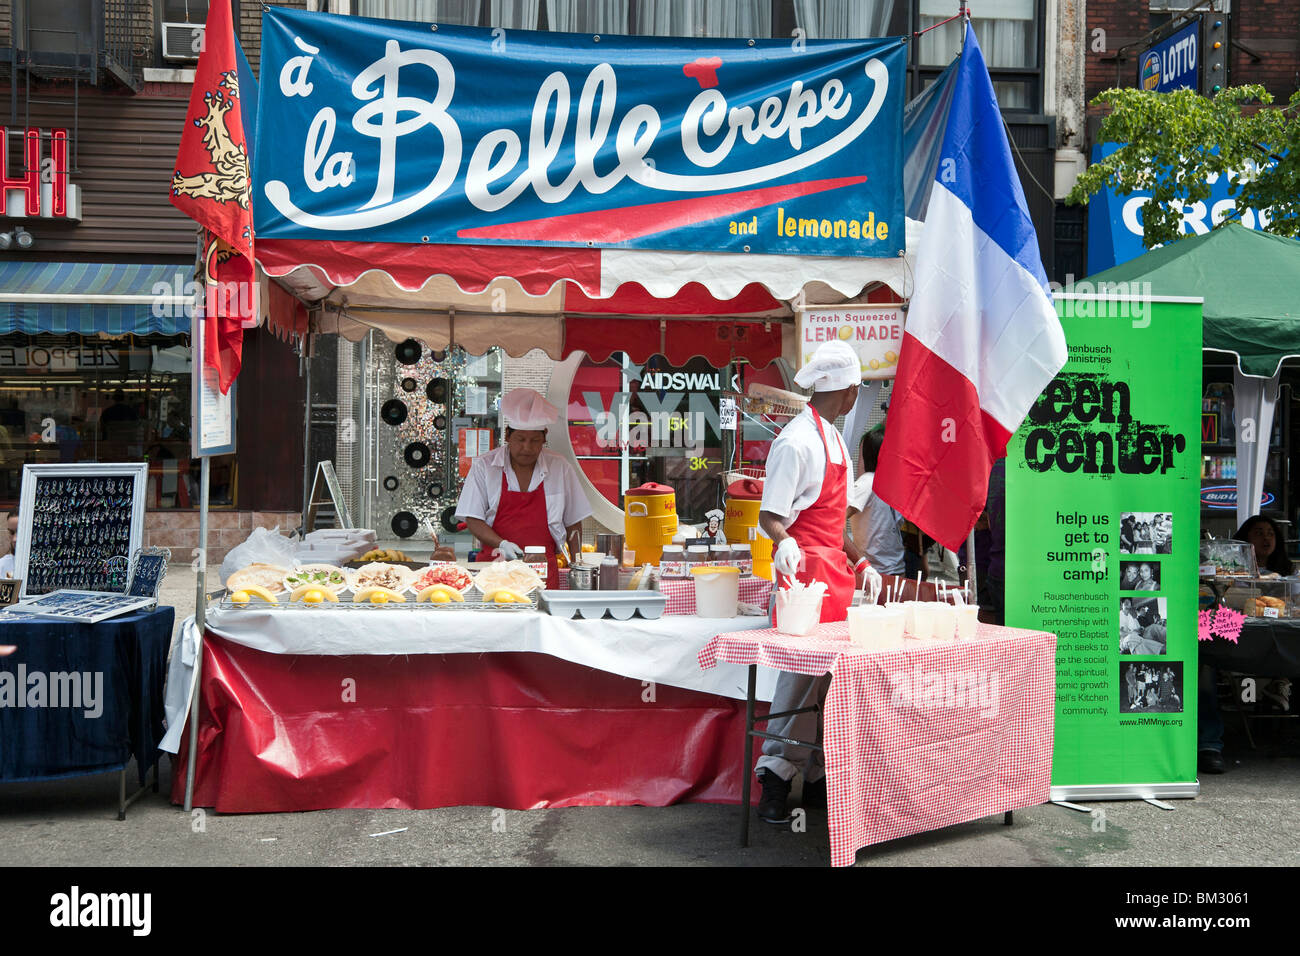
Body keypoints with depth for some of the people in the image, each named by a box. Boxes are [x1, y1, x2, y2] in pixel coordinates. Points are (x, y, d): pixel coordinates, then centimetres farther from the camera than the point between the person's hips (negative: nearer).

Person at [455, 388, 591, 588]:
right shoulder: (484, 466, 3)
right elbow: (473, 520, 1)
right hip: (496, 564, -1)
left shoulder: (560, 468, 8)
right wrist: (502, 544, -14)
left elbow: (573, 524, 14)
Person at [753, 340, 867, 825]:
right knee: (801, 671, -10)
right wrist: (785, 543, -35)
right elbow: (769, 516, -15)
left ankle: (817, 779, 18)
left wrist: (859, 563, 26)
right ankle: (775, 777, -2)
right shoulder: (797, 441, -12)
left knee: (826, 674, 10)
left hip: (834, 570, 9)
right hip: (804, 567, -9)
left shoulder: (833, 438, 17)